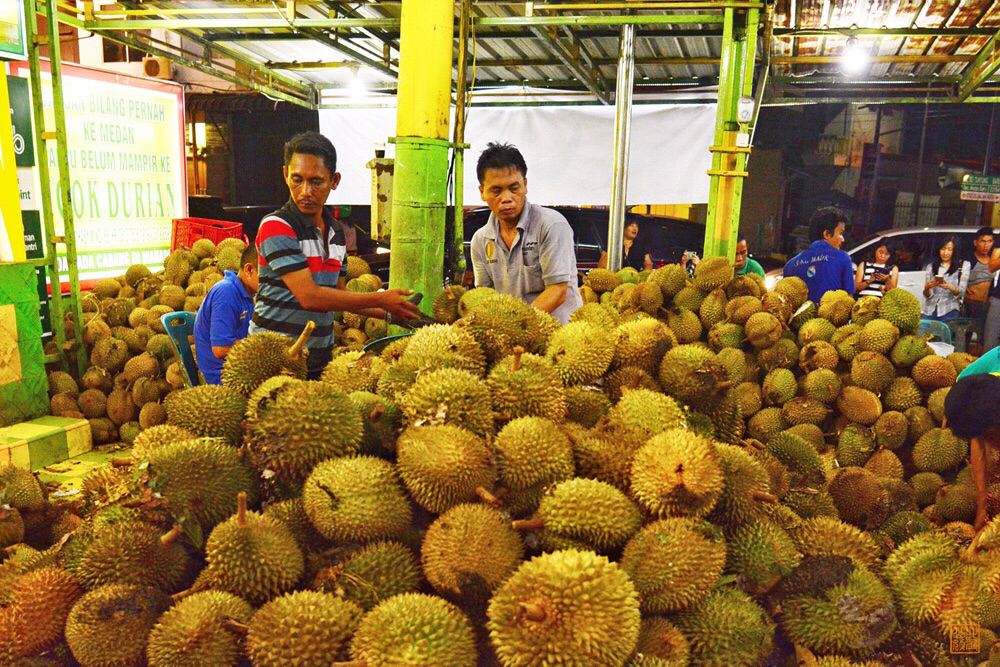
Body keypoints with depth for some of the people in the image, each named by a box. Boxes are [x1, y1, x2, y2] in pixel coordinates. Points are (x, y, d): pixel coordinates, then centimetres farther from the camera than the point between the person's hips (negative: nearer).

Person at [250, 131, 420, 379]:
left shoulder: (335, 232, 10)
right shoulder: (276, 227, -14)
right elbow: (309, 297, -22)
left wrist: (388, 312, 7)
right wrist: (380, 299, -15)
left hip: (320, 358, 6)